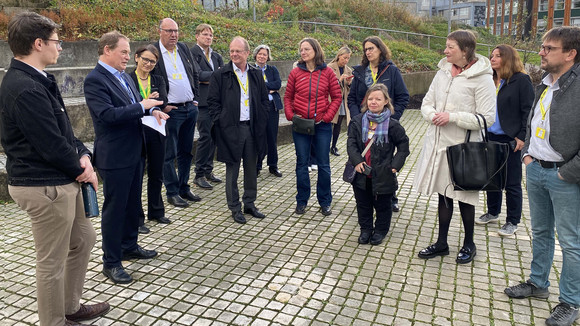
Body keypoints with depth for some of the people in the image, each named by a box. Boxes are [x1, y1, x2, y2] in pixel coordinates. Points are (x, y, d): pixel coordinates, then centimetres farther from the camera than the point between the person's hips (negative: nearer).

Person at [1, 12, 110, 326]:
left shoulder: (36, 80, 10)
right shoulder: (26, 90, -23)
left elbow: (63, 129, 13)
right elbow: (52, 145, -23)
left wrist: (82, 154, -2)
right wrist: (81, 170, -7)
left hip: (61, 182, 11)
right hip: (45, 187, -11)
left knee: (83, 239, 23)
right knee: (52, 263, 5)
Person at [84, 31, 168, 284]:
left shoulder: (124, 76, 12)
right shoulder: (95, 80, -15)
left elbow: (134, 106, 19)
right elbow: (108, 114, -26)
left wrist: (152, 110, -2)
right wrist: (142, 107, -22)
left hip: (135, 152, 9)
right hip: (115, 157, -8)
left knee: (133, 203, 19)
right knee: (114, 208, 2)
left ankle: (129, 246, 37)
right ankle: (111, 262, 16)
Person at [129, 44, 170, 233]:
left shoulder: (158, 80, 9)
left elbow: (164, 100, -7)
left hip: (156, 131, 4)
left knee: (157, 174, 14)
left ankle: (156, 212, 30)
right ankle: (136, 218, 15)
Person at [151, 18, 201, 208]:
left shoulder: (184, 48, 10)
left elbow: (195, 73, 17)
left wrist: (196, 98, 9)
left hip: (191, 107, 6)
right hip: (171, 110, -6)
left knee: (186, 151, 14)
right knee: (169, 154, 2)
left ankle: (184, 188, 26)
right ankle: (172, 193, 14)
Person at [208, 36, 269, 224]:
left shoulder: (256, 75, 9)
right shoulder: (220, 75, -2)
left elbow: (264, 99, 13)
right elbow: (213, 101, -2)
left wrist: (261, 121, 3)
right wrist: (221, 122, -9)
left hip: (253, 128, 4)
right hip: (231, 129, -3)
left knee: (251, 169, 12)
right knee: (232, 170, 5)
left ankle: (250, 204, 26)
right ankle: (235, 208, 17)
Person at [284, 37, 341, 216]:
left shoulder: (327, 72, 0)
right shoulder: (295, 72, 2)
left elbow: (337, 97, 3)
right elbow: (288, 97, 8)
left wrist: (327, 116, -8)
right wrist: (290, 115, -6)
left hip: (322, 125, -1)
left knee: (324, 164, 6)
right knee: (302, 163, 9)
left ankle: (325, 202, 21)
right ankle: (301, 201, 22)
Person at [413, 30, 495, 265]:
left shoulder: (482, 78, -12)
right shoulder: (443, 73, 6)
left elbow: (487, 118, -16)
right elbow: (427, 103, 11)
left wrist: (452, 117, -20)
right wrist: (433, 115, -11)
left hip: (463, 147, -5)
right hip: (438, 144, 6)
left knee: (464, 196, 9)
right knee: (443, 194, 15)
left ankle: (469, 244, 31)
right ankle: (441, 243, 29)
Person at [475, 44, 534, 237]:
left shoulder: (521, 80, -8)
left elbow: (528, 110, -10)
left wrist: (522, 136, -14)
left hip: (510, 139, -6)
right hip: (489, 137, 6)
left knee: (512, 183, 3)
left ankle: (512, 222, 16)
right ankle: (492, 212, 33)